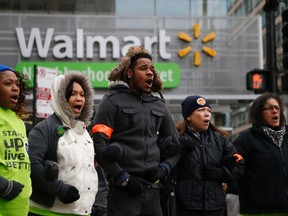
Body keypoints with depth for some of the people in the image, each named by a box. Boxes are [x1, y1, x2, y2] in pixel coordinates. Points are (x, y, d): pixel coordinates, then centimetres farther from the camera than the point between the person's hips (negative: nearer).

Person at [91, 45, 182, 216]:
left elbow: (175, 143, 21)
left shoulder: (159, 105, 15)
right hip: (124, 190, -5)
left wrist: (164, 169, 3)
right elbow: (99, 145, -10)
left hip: (153, 189, 6)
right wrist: (123, 179, -13)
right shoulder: (113, 101, -2)